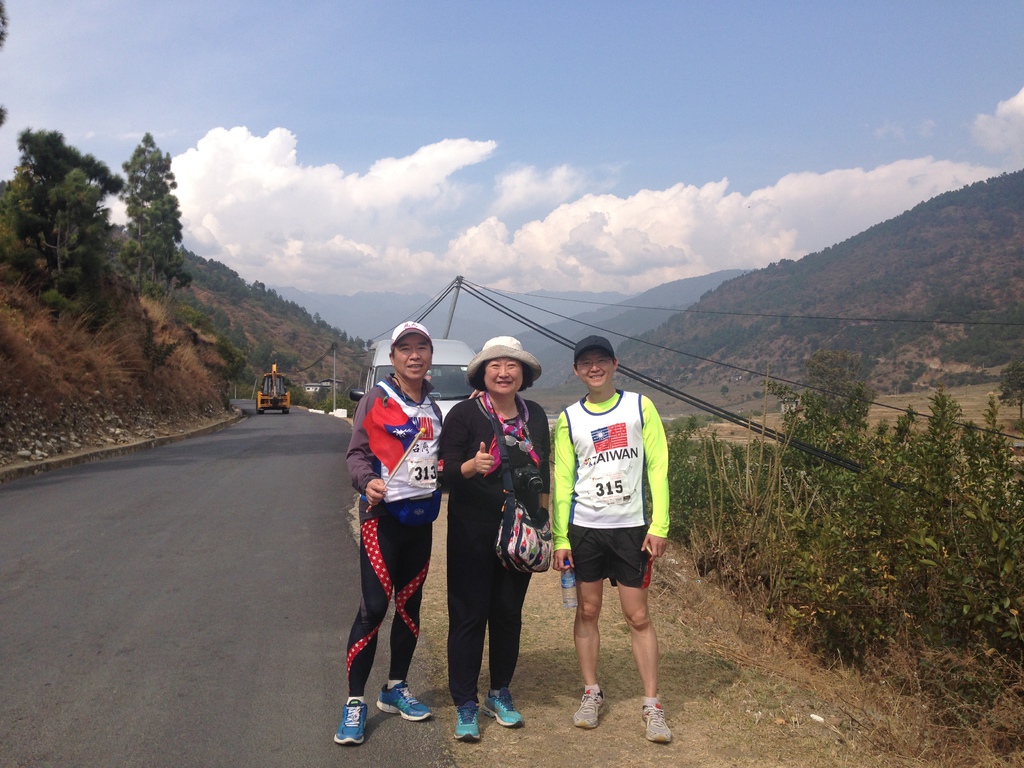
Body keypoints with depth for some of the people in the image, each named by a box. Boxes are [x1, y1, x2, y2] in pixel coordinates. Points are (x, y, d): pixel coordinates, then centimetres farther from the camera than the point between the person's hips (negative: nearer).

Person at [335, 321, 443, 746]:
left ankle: (395, 689, 27)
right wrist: (367, 481, -27)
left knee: (409, 604, 12)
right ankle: (355, 703, 3)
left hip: (422, 516, 6)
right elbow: (357, 452, -9)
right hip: (384, 515, -6)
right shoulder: (376, 399, -5)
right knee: (374, 607, -8)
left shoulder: (433, 406, 12)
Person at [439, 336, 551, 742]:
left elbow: (543, 473, 13)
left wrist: (542, 521, 11)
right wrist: (472, 466, -33)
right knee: (469, 615, 0)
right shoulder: (464, 414, -8)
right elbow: (446, 472, -13)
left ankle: (500, 694, 27)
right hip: (472, 531, -4)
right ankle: (465, 705, 12)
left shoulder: (535, 415, 5)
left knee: (509, 613, 11)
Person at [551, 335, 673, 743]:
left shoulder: (640, 406, 0)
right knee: (587, 610, 9)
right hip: (584, 528, 1)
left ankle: (652, 704, 12)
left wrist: (659, 525, -9)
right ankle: (591, 693, 24)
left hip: (631, 528, -1)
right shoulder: (568, 419, 3)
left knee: (638, 616, 2)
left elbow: (657, 467, -3)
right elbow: (562, 481, 4)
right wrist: (560, 538, 0)